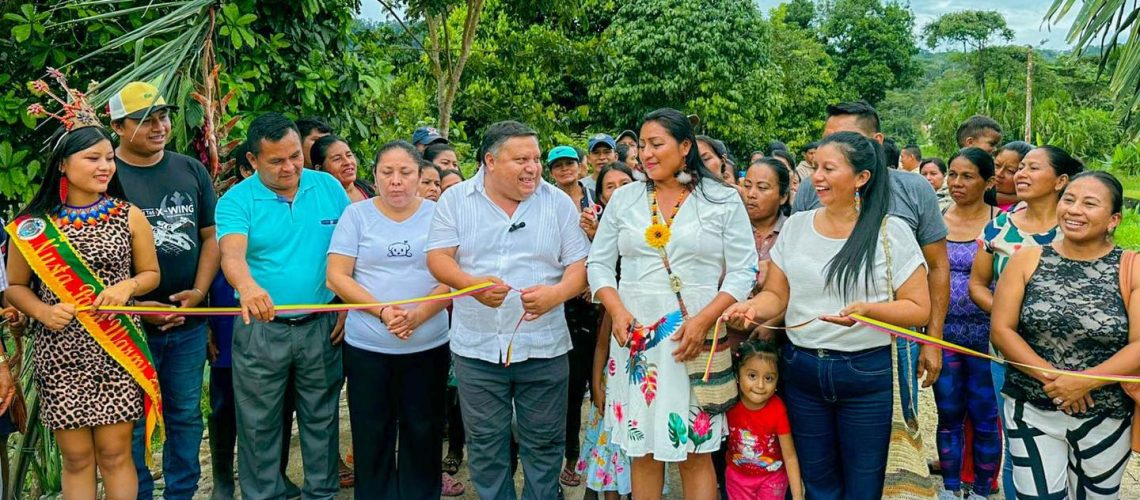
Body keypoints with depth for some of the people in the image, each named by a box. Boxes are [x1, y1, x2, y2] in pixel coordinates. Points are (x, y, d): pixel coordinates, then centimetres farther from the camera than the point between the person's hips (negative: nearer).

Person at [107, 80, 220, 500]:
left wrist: (199, 292, -6)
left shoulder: (191, 170, 6)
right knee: (131, 423, 8)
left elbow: (211, 236, 7)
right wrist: (133, 305, -14)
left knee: (186, 416, 14)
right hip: (128, 324, -3)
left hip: (188, 323, 4)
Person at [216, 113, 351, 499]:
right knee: (259, 424, 9)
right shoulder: (237, 200, -8)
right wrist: (247, 285, -47)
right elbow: (232, 254, -25)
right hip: (261, 328, -2)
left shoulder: (329, 187, 0)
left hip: (322, 326, 2)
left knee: (322, 417, 15)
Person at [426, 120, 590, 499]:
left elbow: (581, 265, 1)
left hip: (543, 348, 0)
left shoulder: (558, 202, 3)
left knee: (544, 444, 8)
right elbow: (438, 258, -3)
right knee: (485, 445, 11)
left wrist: (556, 293, -20)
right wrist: (473, 284, -23)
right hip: (477, 348, 0)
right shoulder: (456, 200, 3)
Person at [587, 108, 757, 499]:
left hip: (697, 339, -2)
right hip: (636, 335, 3)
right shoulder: (624, 198, 8)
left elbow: (743, 271, -3)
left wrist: (703, 320, -15)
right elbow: (599, 263, 10)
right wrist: (617, 312, -7)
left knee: (696, 451, 3)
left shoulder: (723, 199, 0)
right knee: (643, 449, 8)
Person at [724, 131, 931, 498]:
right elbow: (777, 295, 5)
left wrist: (867, 309, -23)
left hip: (867, 372, -3)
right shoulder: (796, 226, 3)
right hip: (801, 368, 3)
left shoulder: (891, 232, -7)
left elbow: (918, 308, -6)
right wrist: (753, 308, -16)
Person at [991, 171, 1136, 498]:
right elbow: (1001, 330, -6)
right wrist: (1050, 377, -18)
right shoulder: (1028, 260, -2)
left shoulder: (1131, 269, -5)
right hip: (1031, 410, 0)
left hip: (1106, 417, 0)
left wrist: (1085, 381, -24)